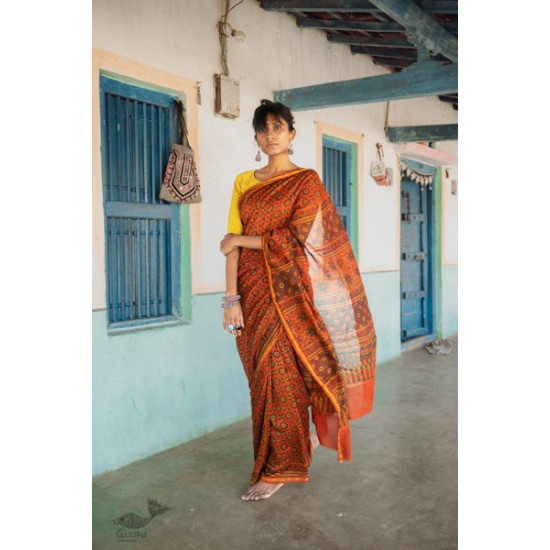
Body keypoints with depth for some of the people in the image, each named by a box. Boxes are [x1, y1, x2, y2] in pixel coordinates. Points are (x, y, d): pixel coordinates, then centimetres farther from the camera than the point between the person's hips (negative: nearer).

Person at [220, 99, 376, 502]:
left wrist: (241, 239, -7)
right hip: (253, 294, 4)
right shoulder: (244, 182, 11)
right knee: (263, 378, 9)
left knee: (281, 378, -2)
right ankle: (299, 443, 31)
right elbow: (233, 243, 3)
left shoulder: (306, 181, -1)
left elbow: (295, 239, -13)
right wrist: (231, 298, -5)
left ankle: (279, 468, 14)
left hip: (287, 294, -4)